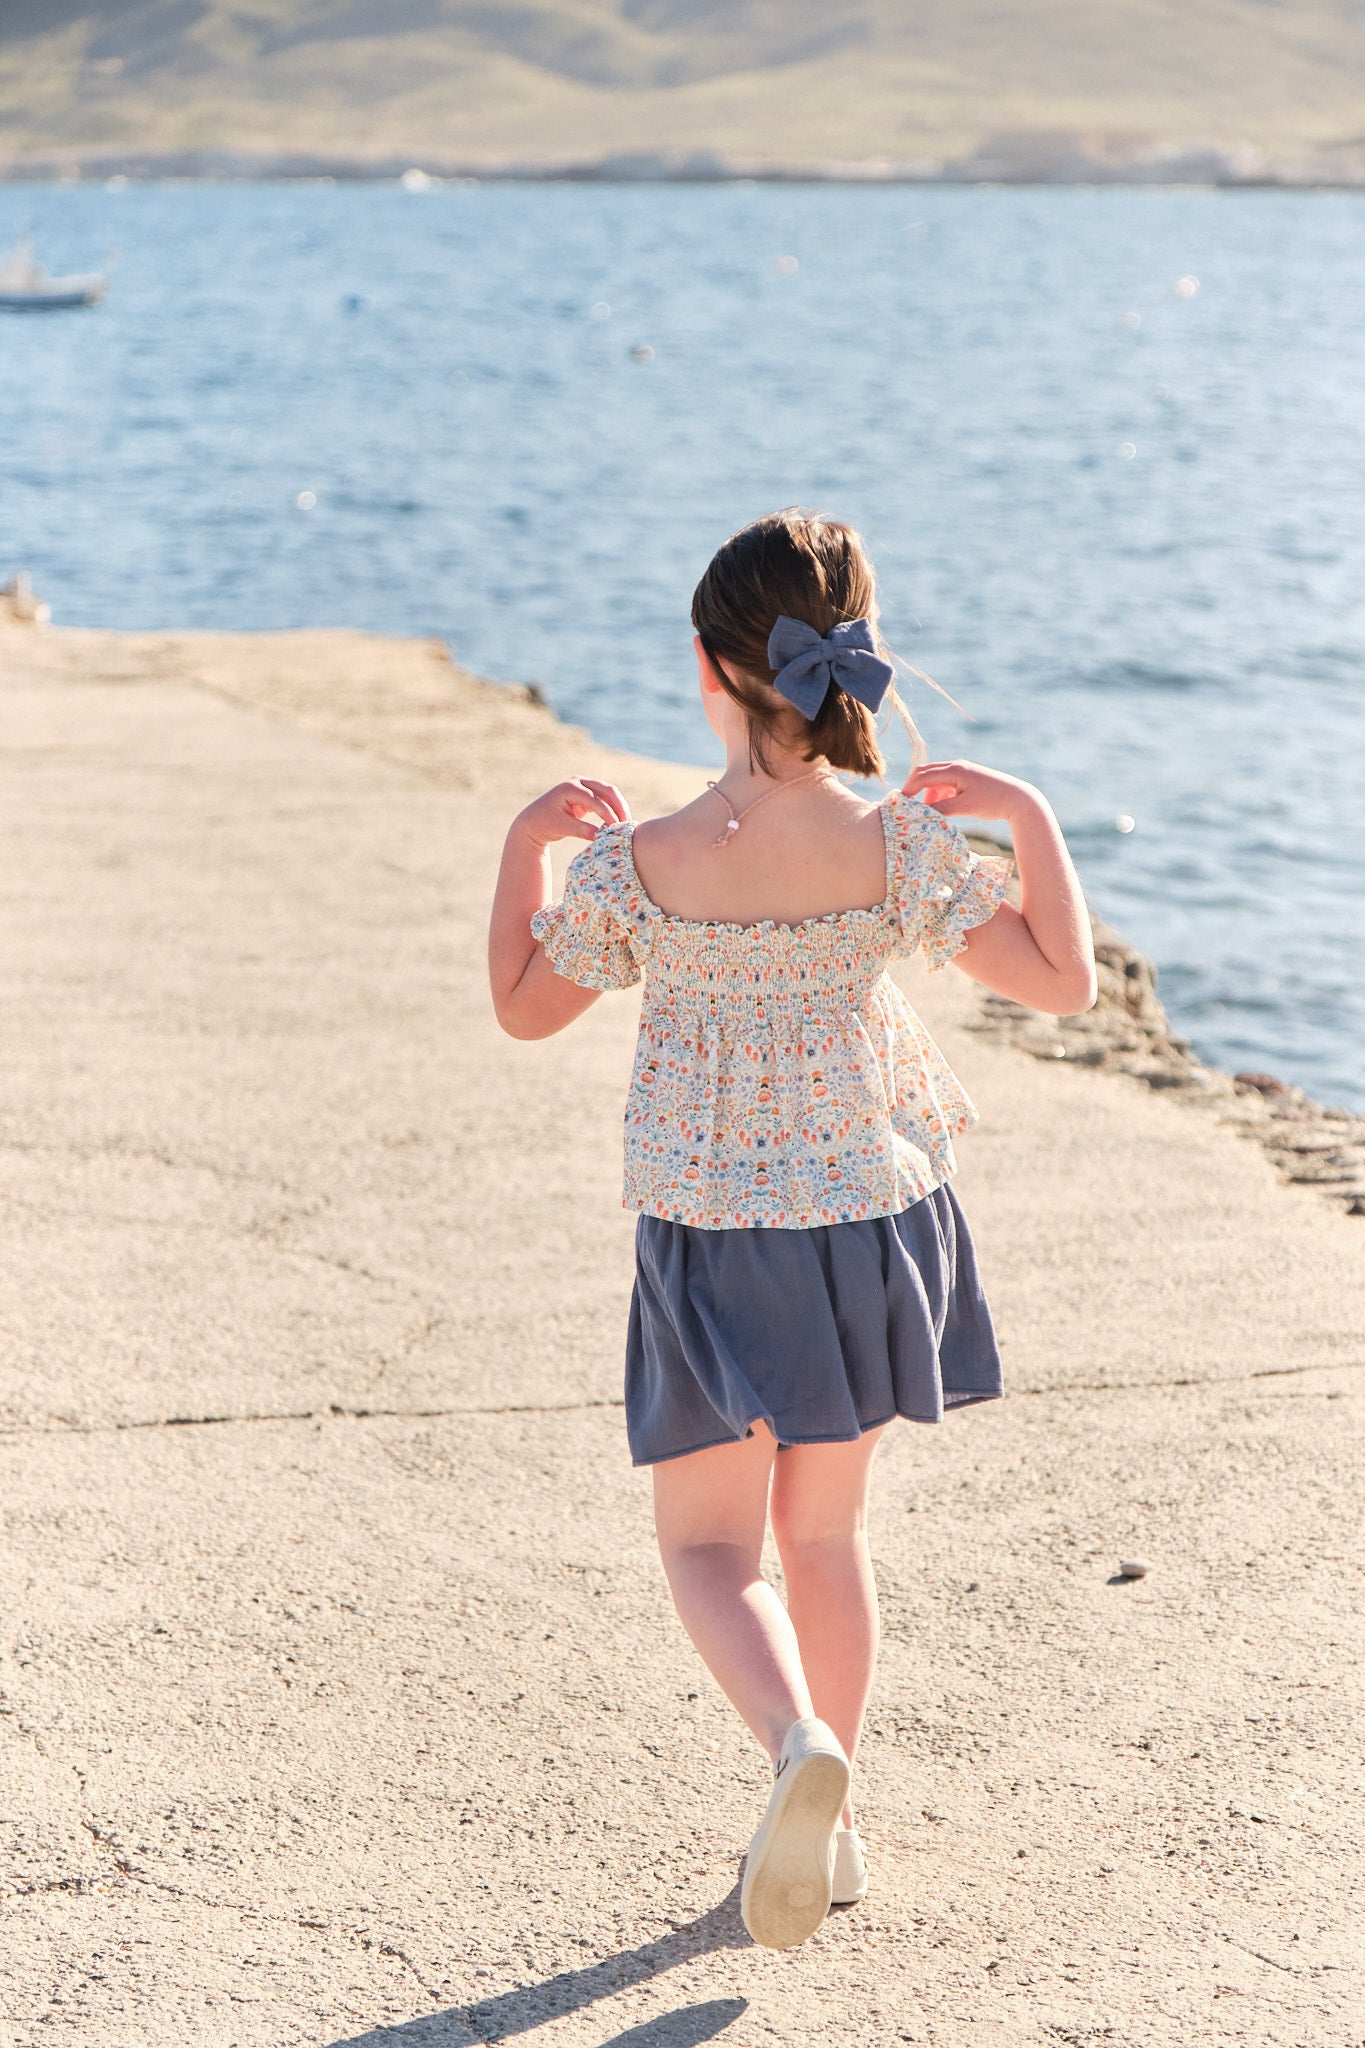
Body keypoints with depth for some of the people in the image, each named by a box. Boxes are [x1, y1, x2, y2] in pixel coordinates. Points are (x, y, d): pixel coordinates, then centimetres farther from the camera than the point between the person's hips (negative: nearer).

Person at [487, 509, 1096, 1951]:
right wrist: (1029, 817, 0)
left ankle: (800, 1746, -19)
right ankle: (829, 1827, 29)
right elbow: (1063, 982, -8)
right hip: (870, 1214, 3)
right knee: (827, 1526, 20)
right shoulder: (901, 847, -15)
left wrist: (527, 841, 6)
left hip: (710, 1239, -2)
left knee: (709, 1542, 10)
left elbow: (525, 1006, -2)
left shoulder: (633, 866, -18)